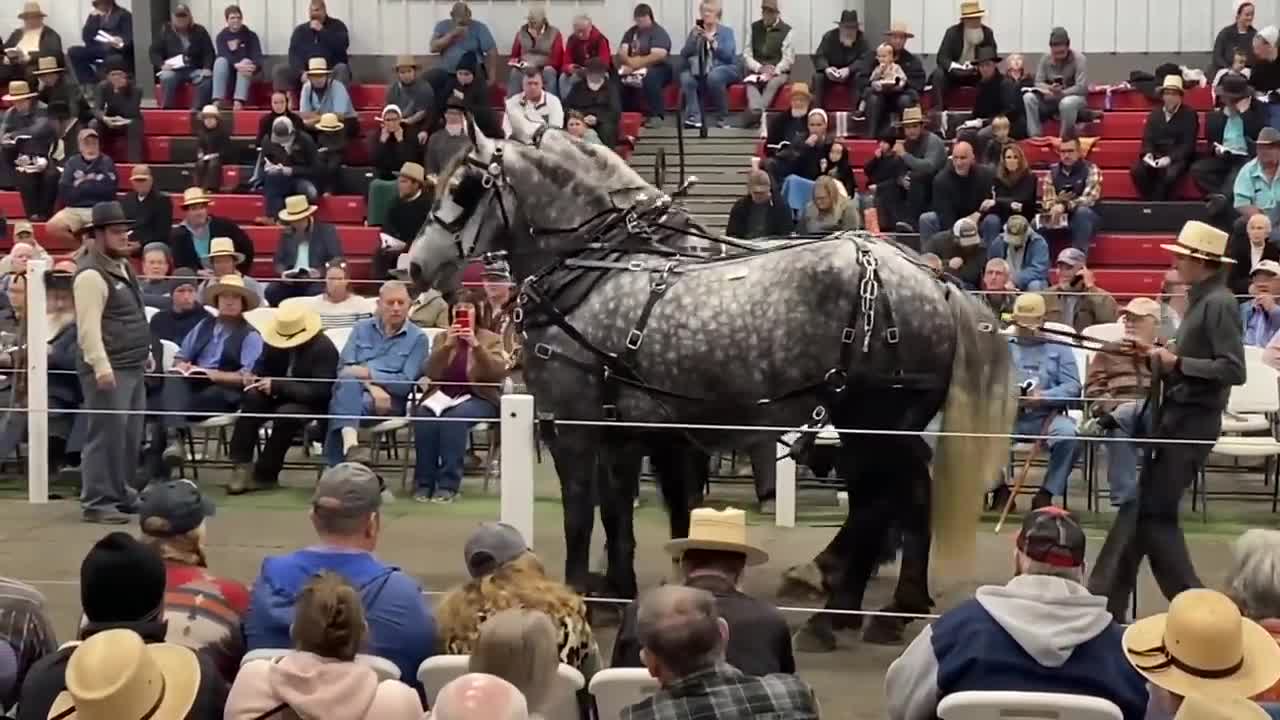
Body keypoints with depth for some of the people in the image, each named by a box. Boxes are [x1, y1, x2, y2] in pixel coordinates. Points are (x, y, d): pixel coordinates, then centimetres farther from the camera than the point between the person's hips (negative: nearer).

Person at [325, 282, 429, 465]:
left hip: (389, 399, -2)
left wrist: (368, 373, -11)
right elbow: (344, 368, 5)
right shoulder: (362, 328, 17)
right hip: (353, 391, 2)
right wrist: (371, 386, -15)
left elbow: (406, 383, -2)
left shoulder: (418, 338, 8)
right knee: (348, 382, -36)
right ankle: (350, 443, -60)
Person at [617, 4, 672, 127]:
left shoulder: (659, 32, -6)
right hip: (633, 68, 6)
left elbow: (658, 56, -21)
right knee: (616, 76, -20)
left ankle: (655, 116, -35)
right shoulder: (631, 32, 13)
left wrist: (638, 63, -27)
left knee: (650, 77, -40)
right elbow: (621, 53, 3)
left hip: (657, 68, -6)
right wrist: (630, 62, -19)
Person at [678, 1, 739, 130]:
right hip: (699, 72, 3)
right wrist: (694, 38, -11)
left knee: (714, 76, -38)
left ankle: (720, 116, -23)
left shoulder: (727, 31, 4)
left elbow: (728, 55, -12)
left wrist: (712, 40, -21)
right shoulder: (695, 31, 13)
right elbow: (684, 55, 3)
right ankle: (694, 116, -37)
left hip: (724, 69, -3)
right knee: (685, 77, -31)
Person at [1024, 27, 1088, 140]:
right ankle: (1035, 136, -21)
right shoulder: (1045, 58, -3)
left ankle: (1066, 138, -22)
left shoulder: (1079, 59, -15)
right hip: (1051, 99, 5)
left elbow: (1082, 88, -22)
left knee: (1067, 103, -40)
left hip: (1074, 97, -4)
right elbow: (1038, 83, -3)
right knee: (1028, 97, -21)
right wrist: (1049, 88, -26)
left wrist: (1061, 93, -33)